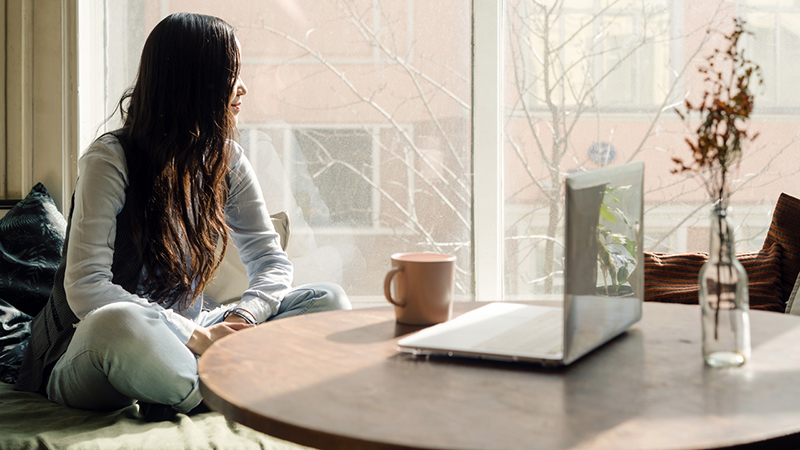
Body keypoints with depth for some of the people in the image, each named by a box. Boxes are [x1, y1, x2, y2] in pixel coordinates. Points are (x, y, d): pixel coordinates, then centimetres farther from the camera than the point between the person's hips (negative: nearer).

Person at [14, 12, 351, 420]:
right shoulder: (109, 161, -14)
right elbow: (85, 289, -22)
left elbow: (270, 260, 3)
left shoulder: (226, 160, 3)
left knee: (328, 302, -10)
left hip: (184, 337, 6)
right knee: (120, 323, -43)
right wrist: (196, 336, -28)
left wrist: (241, 318, -19)